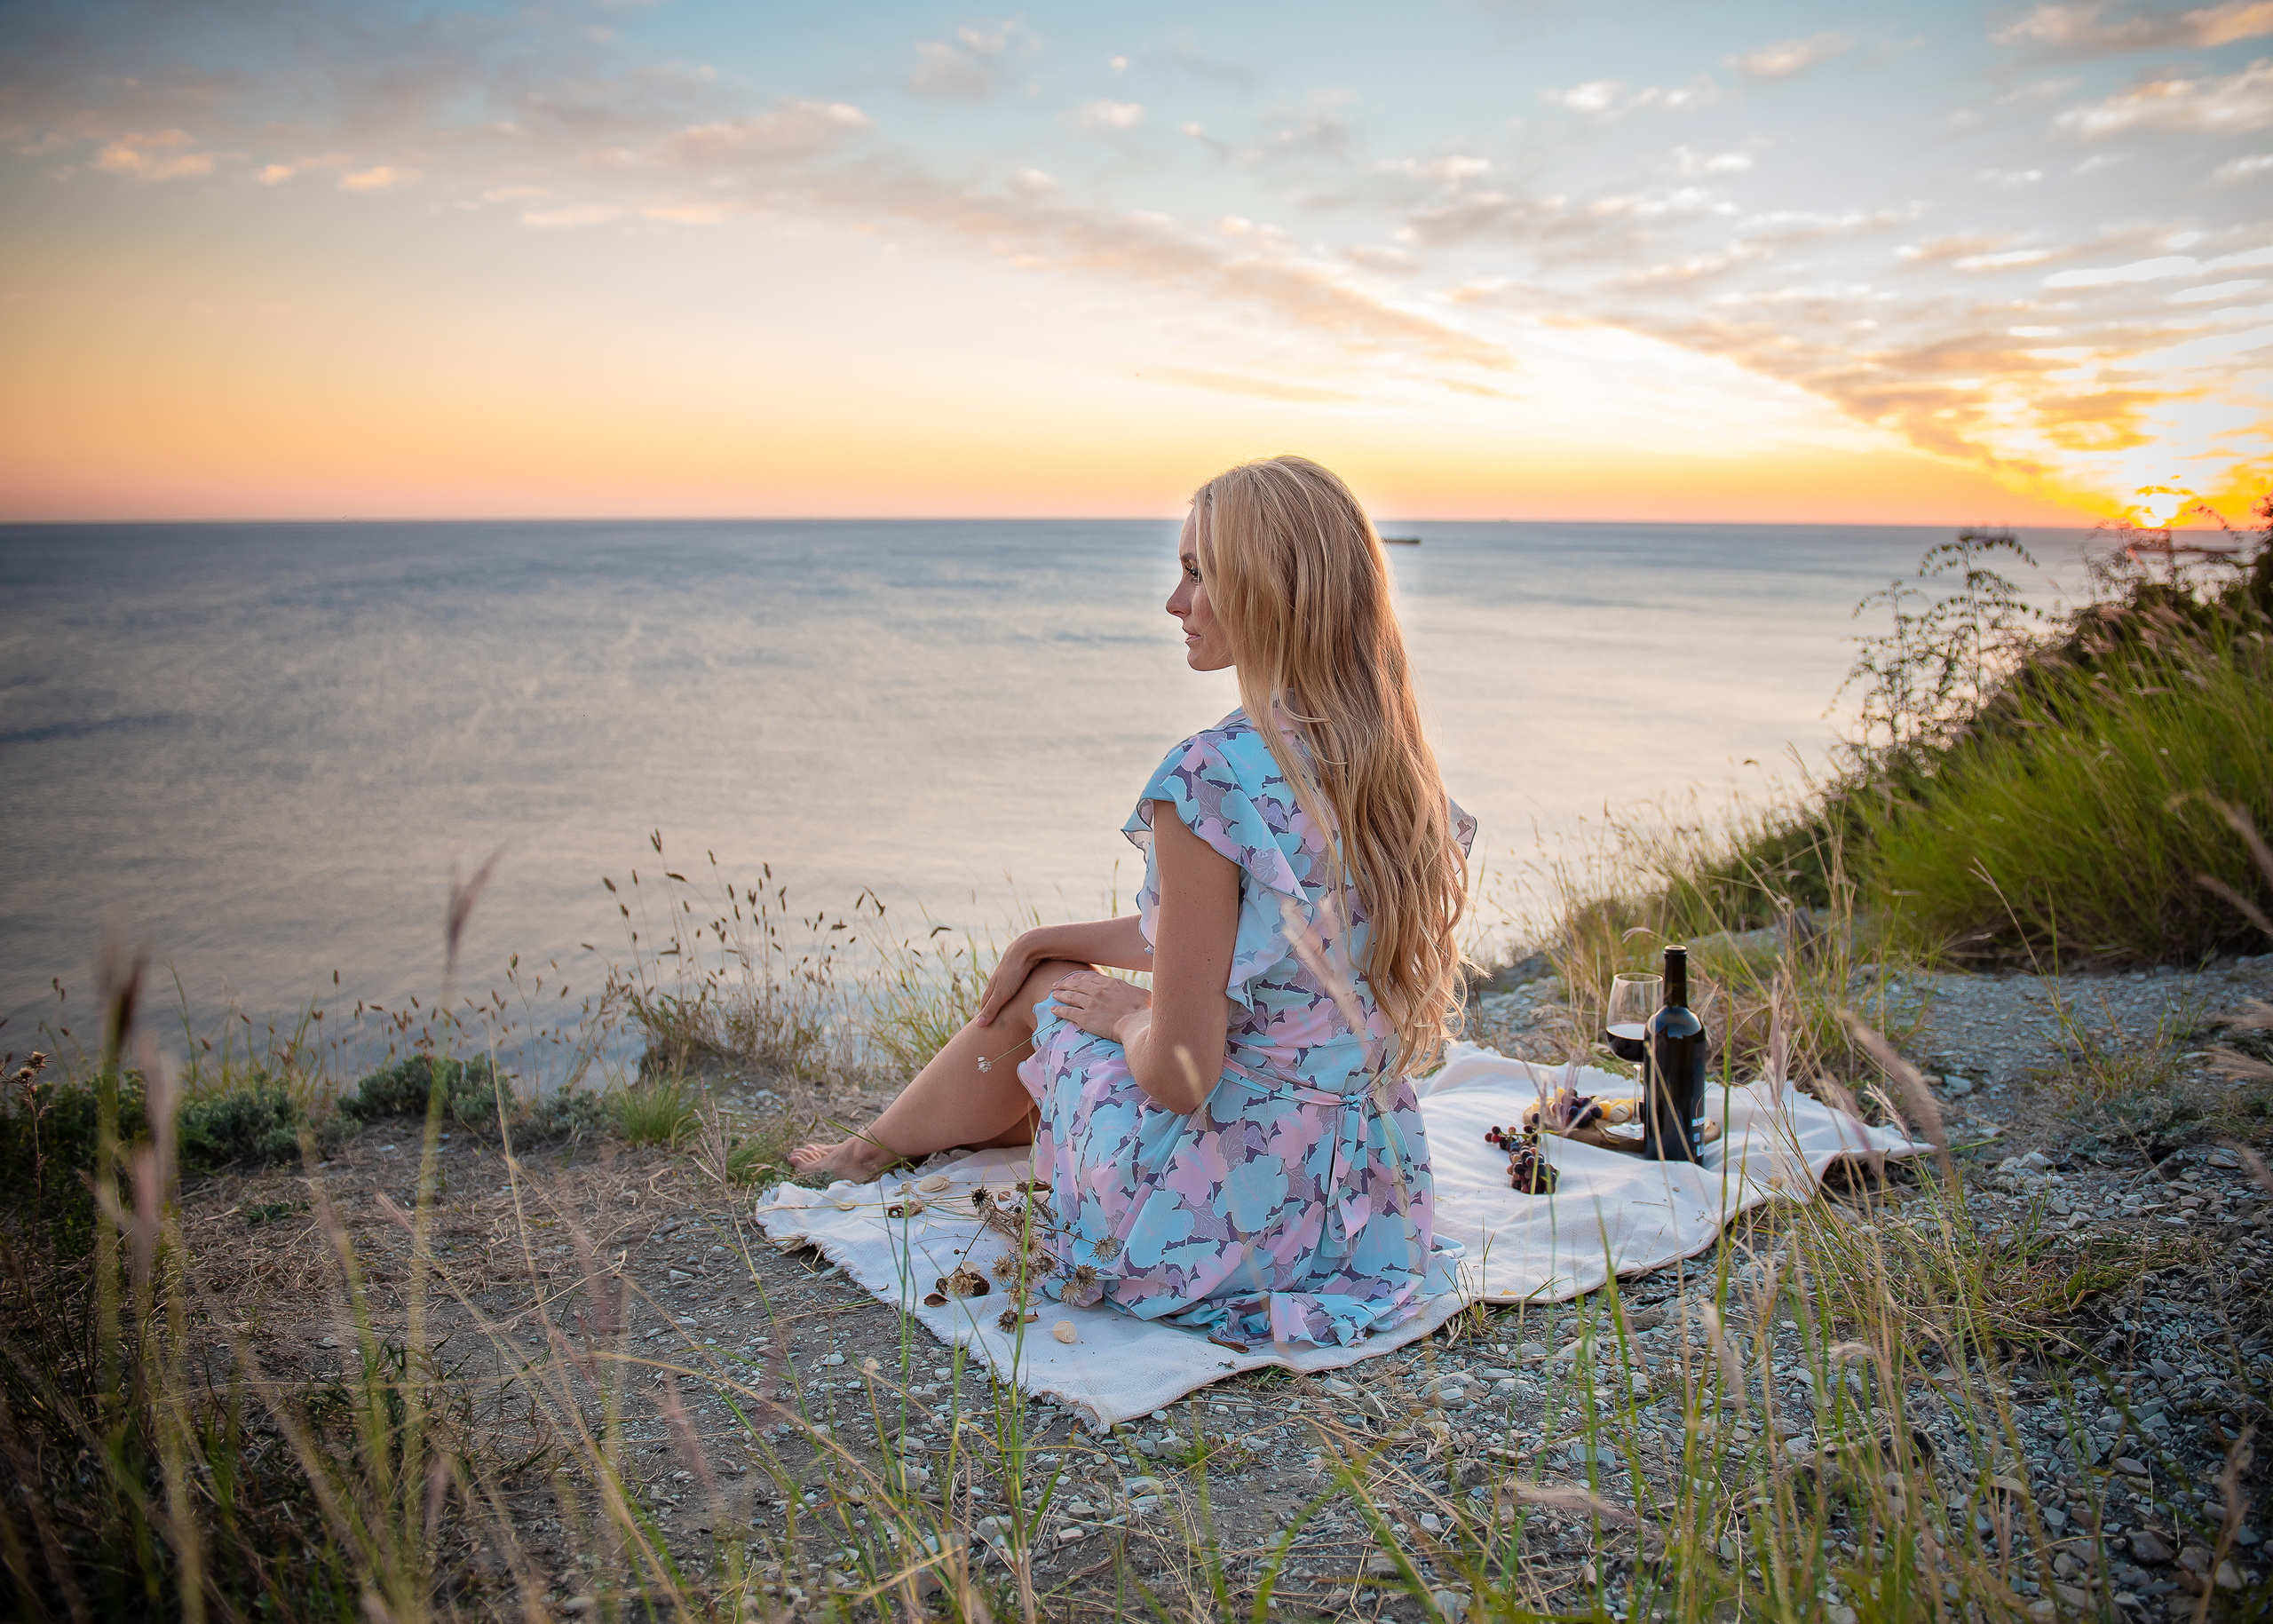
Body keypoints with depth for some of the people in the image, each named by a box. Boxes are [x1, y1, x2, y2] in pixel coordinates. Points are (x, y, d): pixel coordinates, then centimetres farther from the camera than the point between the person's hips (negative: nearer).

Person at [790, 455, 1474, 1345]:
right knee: (1047, 962, 25)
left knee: (1045, 995, 20)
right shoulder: (1391, 763, 0)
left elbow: (1180, 1076, -24)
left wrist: (1126, 1013, -2)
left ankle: (875, 1146, 51)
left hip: (1217, 1216, -7)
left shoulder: (1212, 779, -27)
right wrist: (1052, 938, 20)